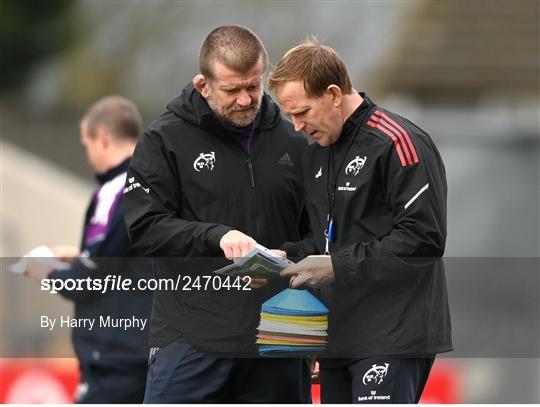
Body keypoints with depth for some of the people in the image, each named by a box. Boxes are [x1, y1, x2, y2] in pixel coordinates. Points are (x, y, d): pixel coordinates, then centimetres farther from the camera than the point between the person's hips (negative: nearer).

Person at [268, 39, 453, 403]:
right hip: (339, 337, 9)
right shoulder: (316, 155, 18)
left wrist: (339, 265, -18)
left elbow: (424, 239, -17)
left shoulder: (399, 143, -11)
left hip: (393, 337, -9)